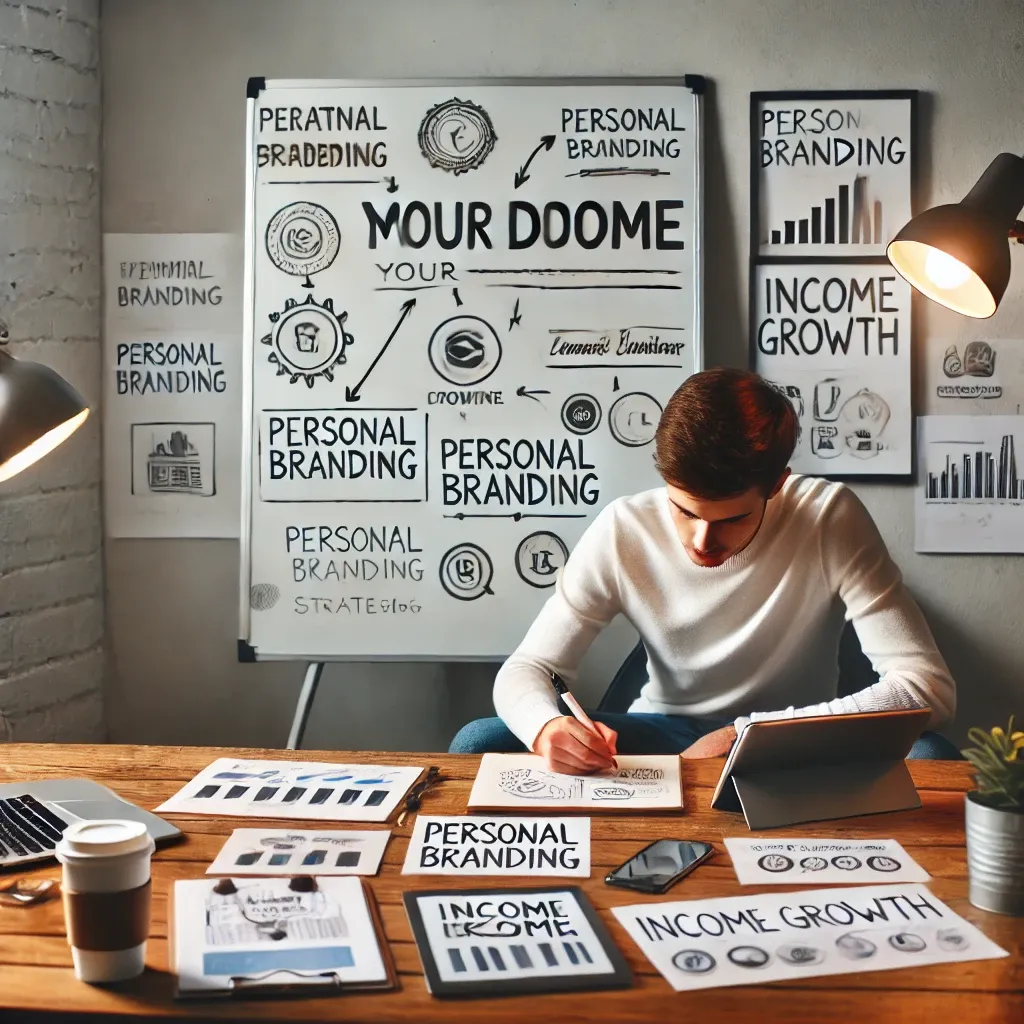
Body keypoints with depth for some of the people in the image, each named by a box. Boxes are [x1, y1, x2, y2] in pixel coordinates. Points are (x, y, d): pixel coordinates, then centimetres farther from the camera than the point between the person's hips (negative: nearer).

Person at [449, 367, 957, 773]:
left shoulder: (830, 519, -21)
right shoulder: (623, 530, -17)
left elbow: (928, 686, -25)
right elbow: (524, 669, -11)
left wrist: (750, 732, -28)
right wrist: (547, 727, -36)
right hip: (665, 734, 1)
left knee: (927, 756, -34)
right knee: (478, 743, -21)